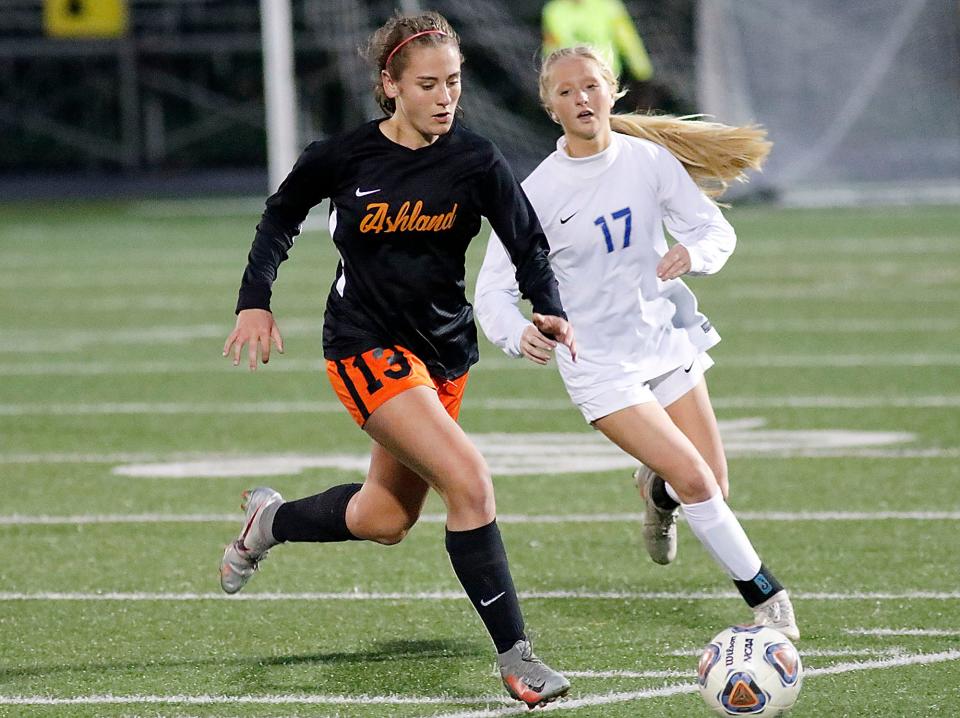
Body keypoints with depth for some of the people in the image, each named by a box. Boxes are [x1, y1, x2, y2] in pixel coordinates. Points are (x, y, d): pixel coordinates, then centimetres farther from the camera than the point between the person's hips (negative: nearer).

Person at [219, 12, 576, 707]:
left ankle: (271, 520, 45)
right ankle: (515, 657, -17)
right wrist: (256, 302, 1)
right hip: (367, 345, -5)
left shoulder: (476, 161, -8)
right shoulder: (343, 156, -11)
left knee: (386, 520, 16)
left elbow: (528, 245, -5)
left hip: (444, 349, 5)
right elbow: (282, 215, 8)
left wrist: (551, 311, -24)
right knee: (469, 480, -22)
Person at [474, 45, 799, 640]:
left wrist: (694, 252, -25)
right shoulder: (538, 192, -14)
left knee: (713, 489, 3)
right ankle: (766, 597, -1)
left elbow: (716, 230, -1)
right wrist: (521, 335, -34)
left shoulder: (650, 160, -5)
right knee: (695, 479, -17)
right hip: (600, 364, -4)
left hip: (667, 339, 4)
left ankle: (656, 490, 40)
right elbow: (494, 288, -12)